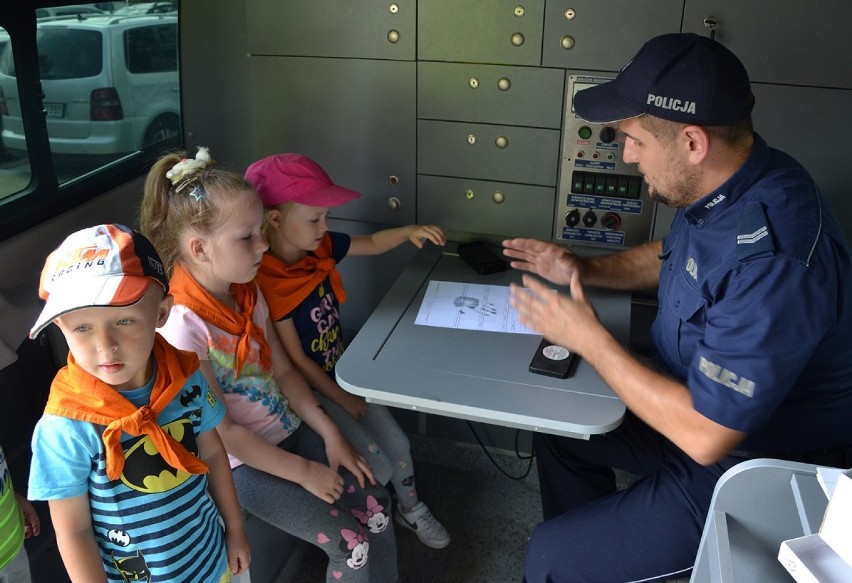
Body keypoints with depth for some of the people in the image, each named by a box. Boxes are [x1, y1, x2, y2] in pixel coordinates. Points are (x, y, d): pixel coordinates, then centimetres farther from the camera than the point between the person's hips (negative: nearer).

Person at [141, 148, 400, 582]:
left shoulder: (247, 293, 0)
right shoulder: (180, 323, -24)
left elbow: (283, 372, 6)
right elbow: (221, 431, -21)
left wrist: (331, 435, -3)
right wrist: (303, 472, -16)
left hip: (290, 431, 7)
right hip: (240, 463, -7)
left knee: (376, 506, -3)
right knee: (351, 542, -13)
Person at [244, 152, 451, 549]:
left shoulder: (318, 247, -9)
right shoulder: (268, 284, -28)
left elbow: (372, 244, 7)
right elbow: (296, 361, -21)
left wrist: (408, 232, -13)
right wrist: (345, 400, -13)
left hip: (340, 371, 7)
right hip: (308, 389, -7)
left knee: (397, 443, 9)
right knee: (374, 463, -9)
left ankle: (410, 509, 35)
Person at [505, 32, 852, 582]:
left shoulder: (772, 261, -36)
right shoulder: (722, 185, -7)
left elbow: (706, 435, -33)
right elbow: (670, 255, 15)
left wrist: (588, 337, -25)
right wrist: (584, 269, 0)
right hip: (704, 412, 9)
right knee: (558, 430, 20)